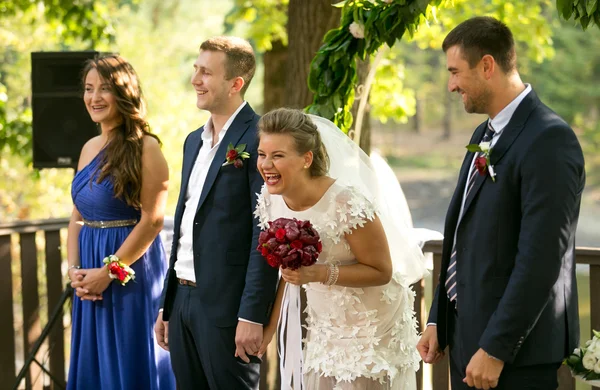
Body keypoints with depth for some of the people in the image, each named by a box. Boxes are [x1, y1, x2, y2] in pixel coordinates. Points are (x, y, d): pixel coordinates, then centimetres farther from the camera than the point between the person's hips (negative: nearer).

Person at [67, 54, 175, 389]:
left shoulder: (145, 147, -11)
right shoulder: (90, 148, 11)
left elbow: (152, 220, -16)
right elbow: (78, 217, 13)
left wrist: (109, 271, -15)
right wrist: (75, 270, -1)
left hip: (132, 271, -7)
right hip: (91, 278, 7)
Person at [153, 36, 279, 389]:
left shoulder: (258, 139, -12)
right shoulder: (194, 141, 15)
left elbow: (265, 234, -16)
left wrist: (252, 315, -19)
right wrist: (167, 305, 18)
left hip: (227, 307, -8)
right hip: (183, 298, 8)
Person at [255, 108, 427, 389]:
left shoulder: (347, 203, -28)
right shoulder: (270, 200, -9)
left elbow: (382, 272, -19)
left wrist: (318, 274, -31)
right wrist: (270, 325, 10)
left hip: (372, 326, -5)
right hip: (324, 327, 6)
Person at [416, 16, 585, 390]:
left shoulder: (548, 140, -16)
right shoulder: (485, 135, 13)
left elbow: (541, 259, -21)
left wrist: (495, 350, -20)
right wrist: (438, 321, 11)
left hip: (519, 356, -8)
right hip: (467, 341, 8)